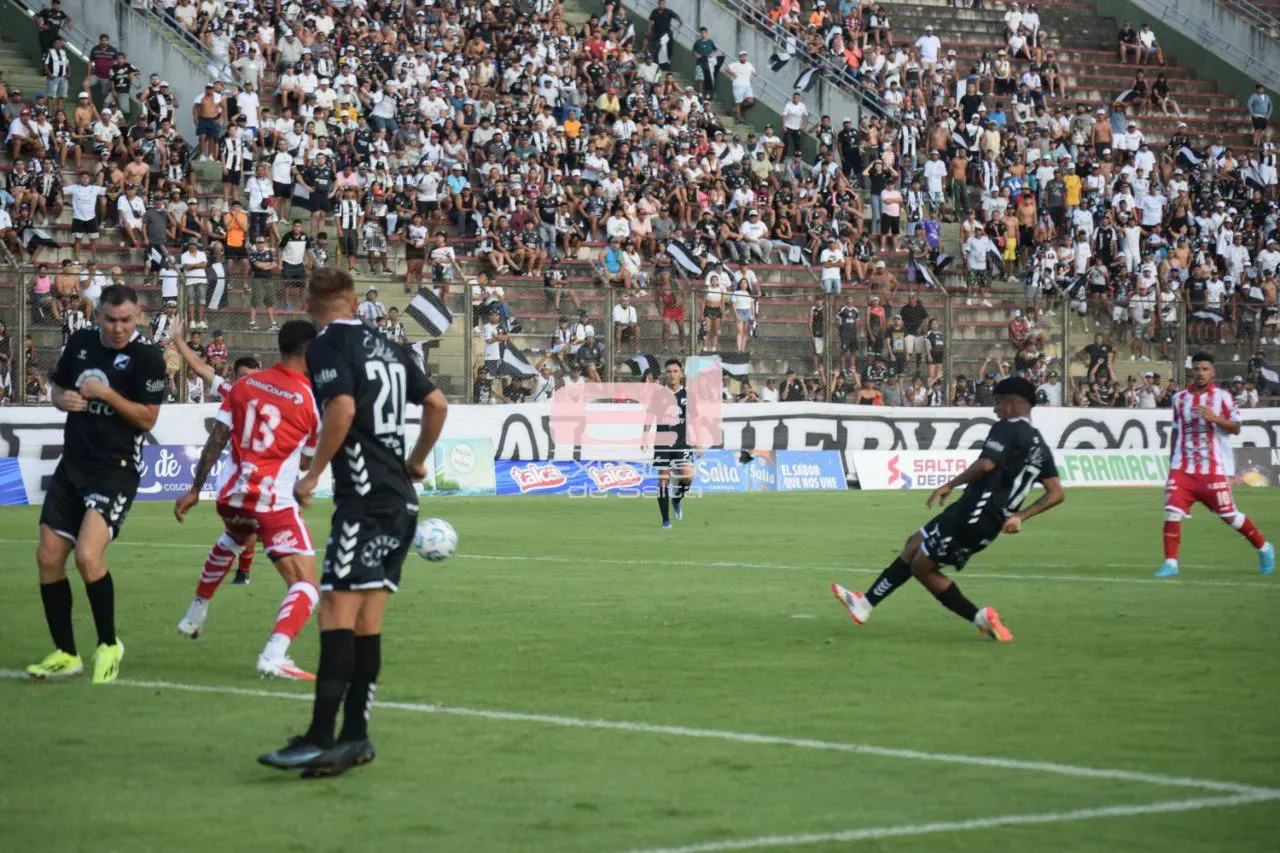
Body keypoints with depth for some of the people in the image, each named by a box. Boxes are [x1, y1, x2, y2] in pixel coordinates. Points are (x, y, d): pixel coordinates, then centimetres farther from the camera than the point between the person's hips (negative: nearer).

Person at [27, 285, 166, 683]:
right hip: (73, 464, 6)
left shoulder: (146, 358, -9)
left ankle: (109, 645, -1)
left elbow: (147, 419, -11)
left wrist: (106, 393, -19)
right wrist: (64, 399, -3)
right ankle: (65, 654, 17)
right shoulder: (80, 342, 7)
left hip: (116, 468, -6)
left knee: (88, 555, -22)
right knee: (48, 557, 3)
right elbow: (57, 388, 20)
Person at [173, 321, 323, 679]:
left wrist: (195, 489, 10)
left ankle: (195, 616, 52)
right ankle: (274, 655, -30)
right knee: (305, 585, -7)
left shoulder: (244, 386, 8)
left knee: (231, 542, 40)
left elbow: (216, 441, 6)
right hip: (273, 501, -6)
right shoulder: (311, 399, -4)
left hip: (231, 493, 6)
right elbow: (306, 462, 5)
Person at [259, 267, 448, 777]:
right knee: (367, 620, 10)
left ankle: (321, 739, -19)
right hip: (401, 500, 8)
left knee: (337, 612, -13)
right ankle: (355, 736, 10)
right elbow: (437, 403, 20)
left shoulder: (326, 346, -5)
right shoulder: (384, 346, 17)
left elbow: (342, 408, -21)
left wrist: (312, 475, -13)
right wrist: (415, 463, 31)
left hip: (364, 500, -8)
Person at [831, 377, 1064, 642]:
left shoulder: (1008, 428, -9)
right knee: (914, 545, 20)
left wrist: (950, 485, -13)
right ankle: (866, 603, 23)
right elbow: (1056, 494, 13)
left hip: (972, 514, -9)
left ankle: (980, 618, 1)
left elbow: (986, 464, -25)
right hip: (992, 525, 9)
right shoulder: (1040, 446, 15)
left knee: (922, 567, 3)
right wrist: (1019, 517, 13)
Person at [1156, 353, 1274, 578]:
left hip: (1214, 468, -3)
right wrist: (1172, 461, 18)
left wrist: (1215, 418, -21)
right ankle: (1171, 563, -6)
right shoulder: (1180, 398, 10)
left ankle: (1264, 548, 23)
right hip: (1183, 468, 3)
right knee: (1172, 510, -12)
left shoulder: (1222, 396, -1)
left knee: (1228, 515, 1)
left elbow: (1236, 428, -5)